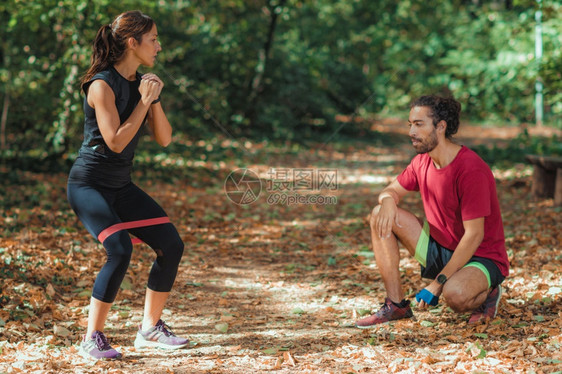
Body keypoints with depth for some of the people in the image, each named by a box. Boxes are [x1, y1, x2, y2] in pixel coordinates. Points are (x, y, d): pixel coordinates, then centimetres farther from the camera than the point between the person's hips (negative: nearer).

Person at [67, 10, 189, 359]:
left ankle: (150, 328, 14)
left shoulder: (142, 82, 6)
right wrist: (143, 101, -18)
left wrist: (154, 98, -10)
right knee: (120, 250, -26)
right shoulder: (102, 85, -18)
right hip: (89, 184, -8)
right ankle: (92, 339, -12)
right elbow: (116, 141, -23)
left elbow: (164, 138, 3)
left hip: (121, 186, 8)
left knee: (172, 244, 0)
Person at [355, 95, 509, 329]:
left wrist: (438, 283, -27)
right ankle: (396, 305, -3)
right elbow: (391, 190, 12)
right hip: (439, 247, 8)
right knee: (380, 215, -5)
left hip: (482, 259, -8)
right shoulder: (422, 162, -1)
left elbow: (474, 235, -26)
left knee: (455, 295, -40)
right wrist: (388, 201, -17)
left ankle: (486, 293, 0)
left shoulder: (471, 169, -25)